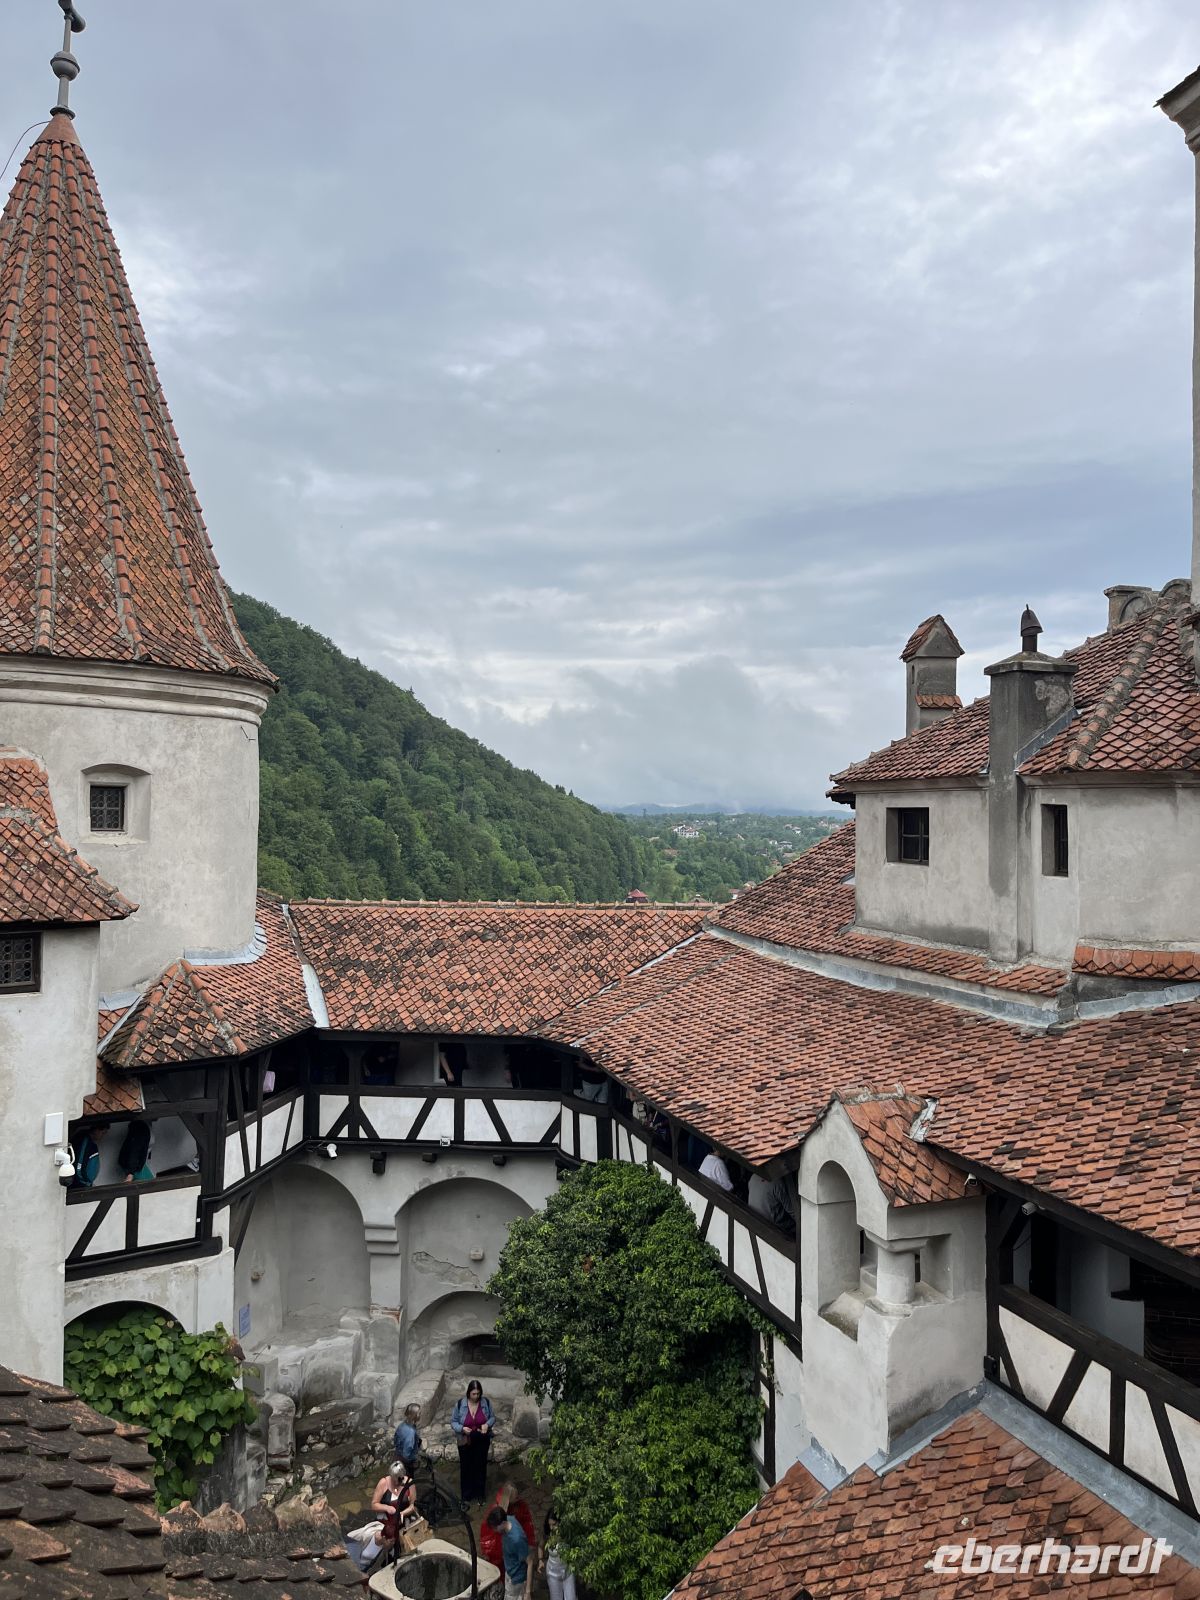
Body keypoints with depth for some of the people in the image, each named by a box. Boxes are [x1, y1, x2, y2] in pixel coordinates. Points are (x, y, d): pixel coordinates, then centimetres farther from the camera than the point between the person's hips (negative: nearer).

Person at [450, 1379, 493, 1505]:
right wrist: (462, 1428, -25)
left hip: (482, 1442, 1)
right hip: (465, 1442, -1)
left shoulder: (486, 1403, -13)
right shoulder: (460, 1404, -17)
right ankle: (466, 1496, 33)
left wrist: (487, 1424, -20)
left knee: (480, 1467, 15)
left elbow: (492, 1418, 1)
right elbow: (453, 1421, -7)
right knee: (466, 1468, 13)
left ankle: (480, 1495, 36)